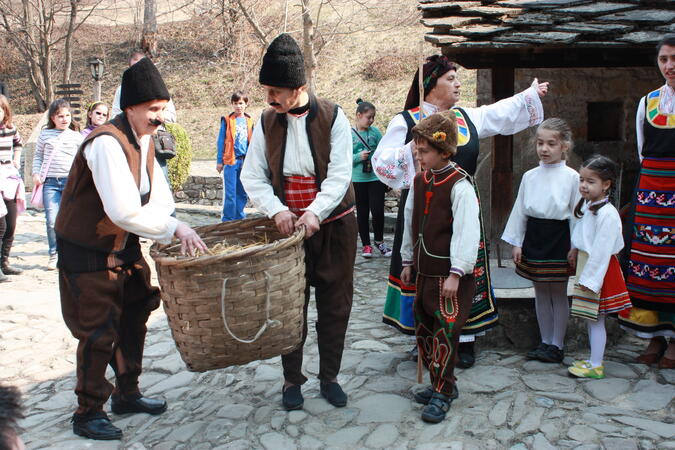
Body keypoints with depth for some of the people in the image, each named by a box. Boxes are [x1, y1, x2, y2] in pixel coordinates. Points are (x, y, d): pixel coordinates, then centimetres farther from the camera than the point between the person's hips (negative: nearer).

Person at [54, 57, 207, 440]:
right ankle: (88, 413, 17)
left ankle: (128, 394, 35)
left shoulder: (144, 139, 3)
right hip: (89, 254, -9)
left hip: (125, 248, 9)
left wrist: (174, 229, -20)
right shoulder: (107, 143, -27)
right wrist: (174, 228, -27)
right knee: (99, 333, -1)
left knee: (133, 320, 18)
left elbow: (159, 196, -1)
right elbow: (125, 212, -35)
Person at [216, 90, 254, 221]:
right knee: (230, 194, -3)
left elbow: (251, 142, 14)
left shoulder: (249, 121, 11)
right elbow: (221, 141, 2)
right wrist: (219, 161, -2)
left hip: (246, 161, 4)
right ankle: (227, 220, 5)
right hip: (231, 161, -3)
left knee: (243, 193, 8)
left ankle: (239, 218, 19)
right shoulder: (227, 121, 1)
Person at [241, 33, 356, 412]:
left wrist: (315, 212, -29)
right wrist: (276, 210, -18)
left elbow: (340, 176, -14)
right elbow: (253, 176, -1)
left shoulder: (333, 118, -9)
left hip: (334, 224, -1)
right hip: (287, 225, 2)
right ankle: (292, 379, 25)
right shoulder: (268, 122, -1)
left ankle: (329, 376, 25)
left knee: (335, 304, 8)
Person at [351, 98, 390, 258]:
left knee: (378, 210, -4)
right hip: (358, 179, -1)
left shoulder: (375, 132, 2)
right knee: (362, 213, 9)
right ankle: (366, 244, 23)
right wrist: (358, 157, -19)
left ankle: (379, 241, 19)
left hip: (376, 178, 1)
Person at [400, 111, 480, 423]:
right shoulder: (419, 181, 8)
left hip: (450, 276, -8)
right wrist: (408, 262, 19)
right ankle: (441, 383, 29)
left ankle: (442, 394, 11)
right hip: (424, 272, 8)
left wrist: (455, 274, -19)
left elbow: (467, 232, -17)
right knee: (423, 331, 13)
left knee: (445, 333, -3)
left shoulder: (459, 185, -14)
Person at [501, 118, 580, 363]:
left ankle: (557, 345, 18)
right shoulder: (530, 176, 4)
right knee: (540, 293, 12)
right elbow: (520, 210, 8)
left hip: (558, 238, -4)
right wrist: (517, 242, 6)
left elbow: (576, 214, -4)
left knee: (558, 293, 6)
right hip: (534, 237, 4)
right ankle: (545, 342, 24)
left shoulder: (571, 177, -6)